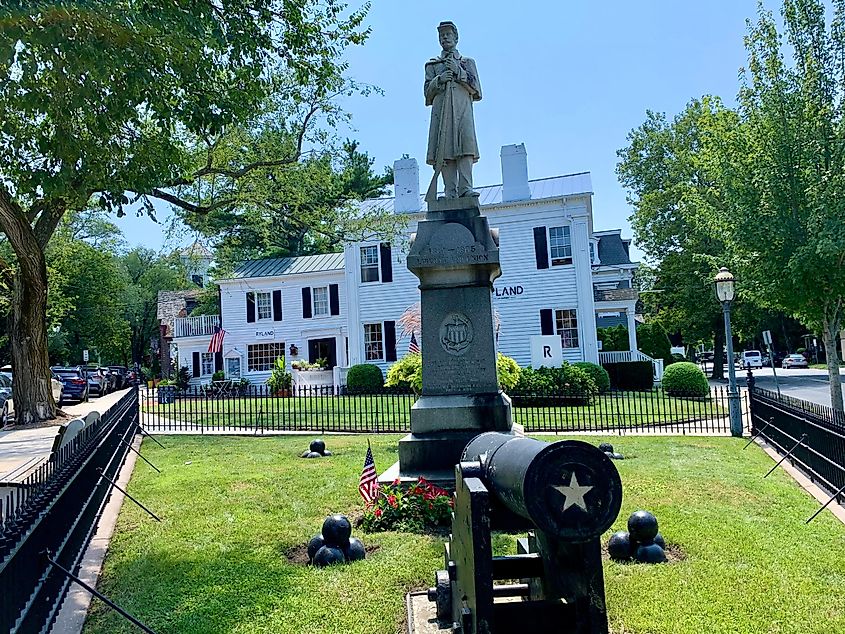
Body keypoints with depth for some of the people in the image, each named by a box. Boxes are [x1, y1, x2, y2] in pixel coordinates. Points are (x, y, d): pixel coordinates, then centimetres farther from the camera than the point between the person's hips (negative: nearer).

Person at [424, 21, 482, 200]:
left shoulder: (468, 62, 23)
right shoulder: (432, 64, 25)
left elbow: (476, 89, 10)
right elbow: (428, 92, 15)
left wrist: (458, 71, 0)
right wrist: (439, 79, -4)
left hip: (463, 110, 0)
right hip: (441, 111, 1)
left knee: (466, 145, -21)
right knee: (444, 150, -12)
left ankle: (465, 188, -28)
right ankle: (451, 193, -16)